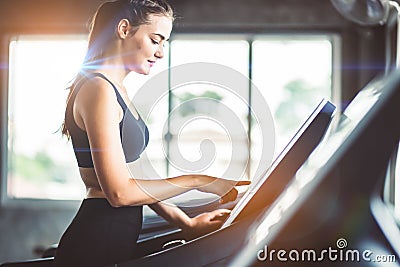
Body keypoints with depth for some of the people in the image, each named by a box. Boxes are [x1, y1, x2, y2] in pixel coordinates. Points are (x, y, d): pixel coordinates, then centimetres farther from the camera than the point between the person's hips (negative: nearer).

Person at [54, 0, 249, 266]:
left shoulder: (117, 90, 15)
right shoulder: (98, 90, -16)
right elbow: (119, 192, -20)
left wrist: (188, 222, 12)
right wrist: (198, 181, -13)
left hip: (118, 241, 10)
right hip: (97, 246, -10)